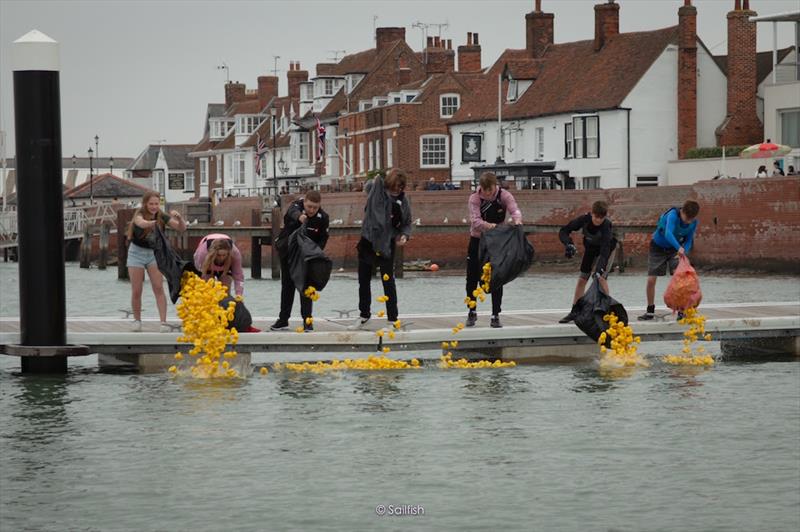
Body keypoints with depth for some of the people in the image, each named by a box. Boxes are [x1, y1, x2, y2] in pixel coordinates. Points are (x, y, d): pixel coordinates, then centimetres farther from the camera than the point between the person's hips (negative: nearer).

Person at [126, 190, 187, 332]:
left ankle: (163, 322, -15)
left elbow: (182, 228, -13)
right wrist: (153, 223, -65)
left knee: (159, 288, -11)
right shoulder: (139, 214, -17)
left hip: (154, 253, 2)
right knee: (136, 291, -1)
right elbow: (141, 223, -43)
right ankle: (137, 320, 17)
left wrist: (180, 218, -35)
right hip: (137, 252, -2)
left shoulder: (162, 217, -9)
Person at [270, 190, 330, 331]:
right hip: (287, 250, 1)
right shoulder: (296, 206, -22)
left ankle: (307, 320, -2)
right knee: (287, 285, 10)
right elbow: (293, 211, -47)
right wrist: (299, 216, -71)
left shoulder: (323, 218, -17)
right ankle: (283, 319, 20)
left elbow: (323, 240, -8)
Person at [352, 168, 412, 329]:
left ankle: (393, 319, 5)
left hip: (387, 244, -2)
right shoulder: (377, 189, -7)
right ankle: (364, 314, 31)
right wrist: (377, 179, -3)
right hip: (368, 241, 2)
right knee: (364, 280, 13)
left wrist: (405, 235, -13)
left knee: (388, 282, -4)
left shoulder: (403, 201, -5)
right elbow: (368, 186, 16)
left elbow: (407, 223, 5)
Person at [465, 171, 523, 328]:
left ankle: (495, 316, 5)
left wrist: (517, 219, -54)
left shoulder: (504, 196, -13)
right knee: (472, 279, 5)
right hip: (477, 240, 0)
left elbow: (514, 210, -29)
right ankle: (472, 312, 23)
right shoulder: (474, 198, -15)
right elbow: (475, 220, -29)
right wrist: (489, 226, -50)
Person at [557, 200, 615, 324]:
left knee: (601, 277, -23)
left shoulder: (606, 225, -38)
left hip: (607, 248, -4)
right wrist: (568, 244, -40)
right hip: (590, 248, 4)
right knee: (582, 278, 4)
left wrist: (600, 268, -58)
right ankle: (574, 312, 12)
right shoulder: (584, 220, -28)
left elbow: (605, 249, -47)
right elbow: (563, 231, -21)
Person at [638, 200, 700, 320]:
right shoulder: (673, 215, -32)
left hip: (675, 250, 3)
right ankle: (650, 311, 15)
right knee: (651, 280, -3)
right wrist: (679, 248, -62)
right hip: (658, 247, -2)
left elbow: (688, 241, -11)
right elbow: (668, 234, -47)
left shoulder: (693, 223, -16)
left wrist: (683, 252, -32)